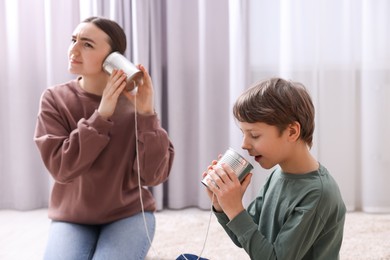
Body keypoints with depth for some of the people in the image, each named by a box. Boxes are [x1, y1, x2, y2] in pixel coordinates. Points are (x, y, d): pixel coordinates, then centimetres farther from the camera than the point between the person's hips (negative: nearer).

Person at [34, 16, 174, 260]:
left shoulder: (136, 100, -10)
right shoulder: (55, 99, -8)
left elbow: (153, 174, -17)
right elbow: (61, 167, -19)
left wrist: (147, 114, -28)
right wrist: (101, 116, -27)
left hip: (129, 214, -1)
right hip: (72, 217, 1)